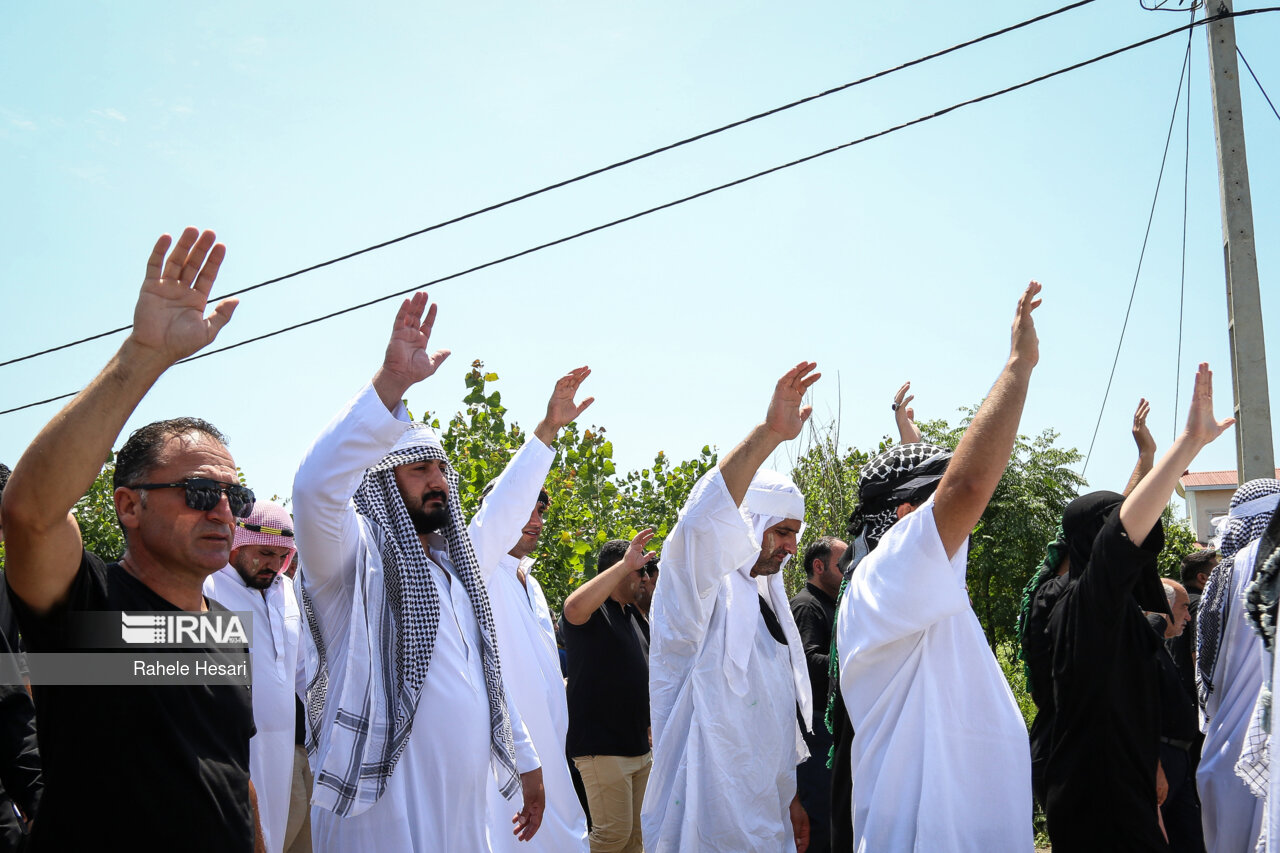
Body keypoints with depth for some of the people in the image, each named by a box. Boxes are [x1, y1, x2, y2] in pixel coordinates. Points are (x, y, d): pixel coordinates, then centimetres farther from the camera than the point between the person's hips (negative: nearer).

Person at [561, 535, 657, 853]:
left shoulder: (634, 614, 17)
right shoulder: (594, 609, -10)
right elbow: (575, 607, -36)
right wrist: (626, 564, -35)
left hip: (639, 746, 9)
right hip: (601, 745, -9)